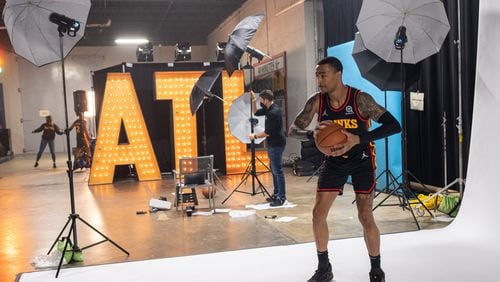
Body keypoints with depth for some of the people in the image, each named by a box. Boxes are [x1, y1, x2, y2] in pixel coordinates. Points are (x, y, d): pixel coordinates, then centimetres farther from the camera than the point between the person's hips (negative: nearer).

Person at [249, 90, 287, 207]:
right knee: (274, 169, 15)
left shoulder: (274, 112, -21)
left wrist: (255, 136, -6)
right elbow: (256, 113, 24)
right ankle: (276, 194, 24)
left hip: (276, 144, -10)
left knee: (277, 170, -9)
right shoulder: (269, 109, 9)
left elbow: (268, 132, -20)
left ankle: (281, 197, -6)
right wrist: (253, 101, 11)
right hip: (272, 144, 10)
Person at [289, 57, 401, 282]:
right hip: (335, 159, 4)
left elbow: (394, 125, -28)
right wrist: (312, 133, -33)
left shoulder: (360, 99, -24)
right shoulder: (317, 101, -13)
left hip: (361, 159, -4)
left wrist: (359, 139, -40)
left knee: (365, 216, -7)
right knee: (318, 213, -1)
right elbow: (293, 130, -10)